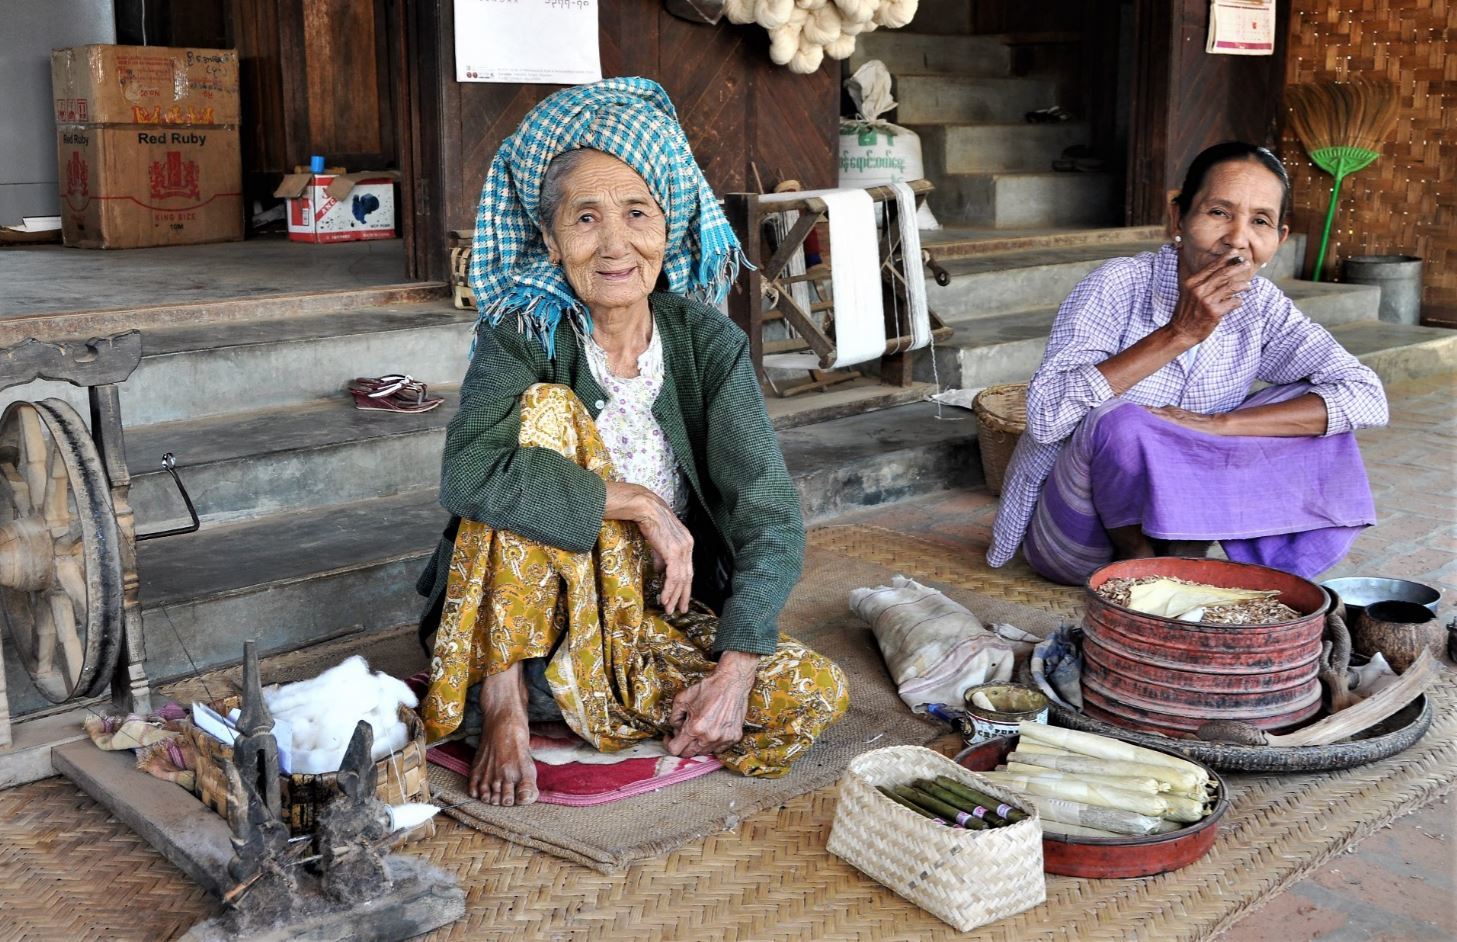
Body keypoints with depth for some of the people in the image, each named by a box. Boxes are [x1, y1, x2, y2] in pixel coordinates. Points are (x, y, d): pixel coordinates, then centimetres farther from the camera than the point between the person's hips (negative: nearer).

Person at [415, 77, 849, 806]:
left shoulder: (706, 342, -6)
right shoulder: (526, 333, -12)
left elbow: (771, 519, -13)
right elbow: (469, 473, -32)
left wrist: (734, 671, -24)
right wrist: (640, 504, -29)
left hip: (662, 621, 3)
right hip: (531, 618, -3)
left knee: (815, 696, -20)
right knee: (548, 408, -25)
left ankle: (573, 692, -3)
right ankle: (504, 699, -17)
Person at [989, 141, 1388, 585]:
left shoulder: (1261, 306, -3)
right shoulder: (1119, 285, -17)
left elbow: (1367, 397, -13)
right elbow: (1046, 414, -29)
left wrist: (1218, 424, -24)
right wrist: (1178, 334, -29)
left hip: (1172, 515, 5)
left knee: (1316, 411, -8)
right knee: (1117, 421, -34)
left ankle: (1182, 556, -7)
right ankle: (1138, 562, -8)